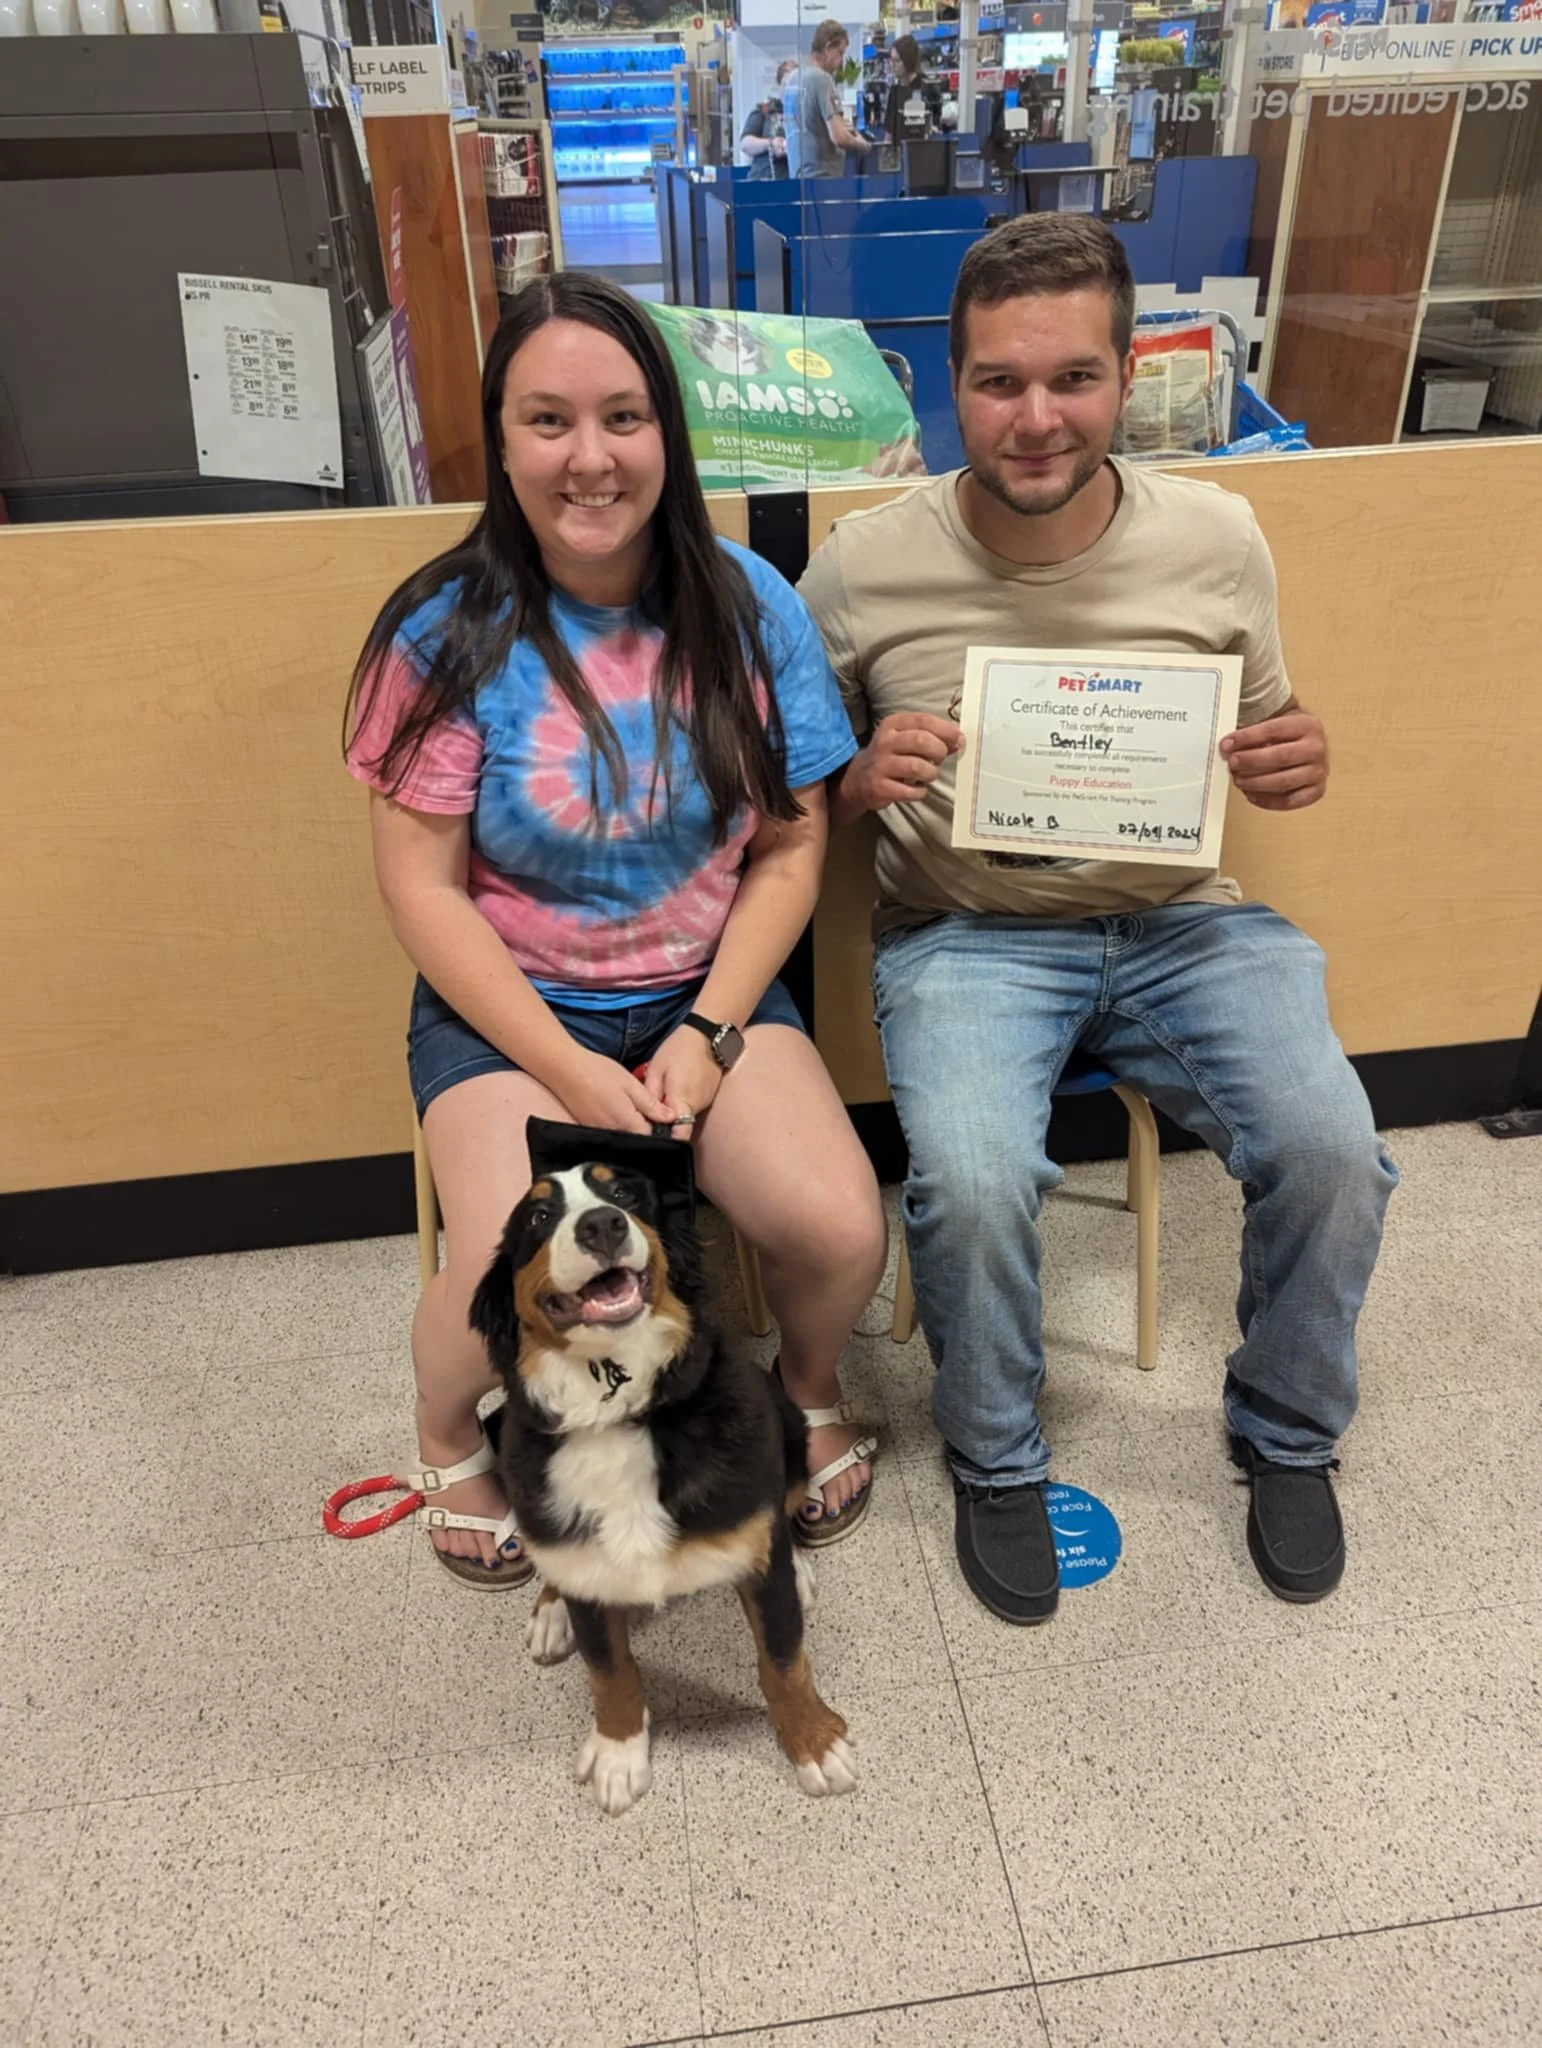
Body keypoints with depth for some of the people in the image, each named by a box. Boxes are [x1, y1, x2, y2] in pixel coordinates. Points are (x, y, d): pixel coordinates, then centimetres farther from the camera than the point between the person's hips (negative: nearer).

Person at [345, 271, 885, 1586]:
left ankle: (811, 1386, 19)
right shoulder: (451, 636, -9)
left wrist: (708, 1035, -12)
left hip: (711, 989, 2)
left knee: (842, 1231, -20)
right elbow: (423, 889, -8)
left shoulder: (748, 607, -3)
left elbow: (790, 850, -1)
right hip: (509, 1005, -1)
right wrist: (569, 1068, -15)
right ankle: (449, 1433, 16)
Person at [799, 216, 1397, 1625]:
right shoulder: (865, 566, -5)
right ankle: (997, 1463, 7)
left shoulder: (1215, 536, 0)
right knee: (972, 1184, -28)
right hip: (969, 934, -1)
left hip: (1182, 922, 2)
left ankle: (1289, 1437, 13)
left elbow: (1264, 733, 14)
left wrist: (1295, 763, -11)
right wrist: (866, 784, -19)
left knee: (1331, 1150, -21)